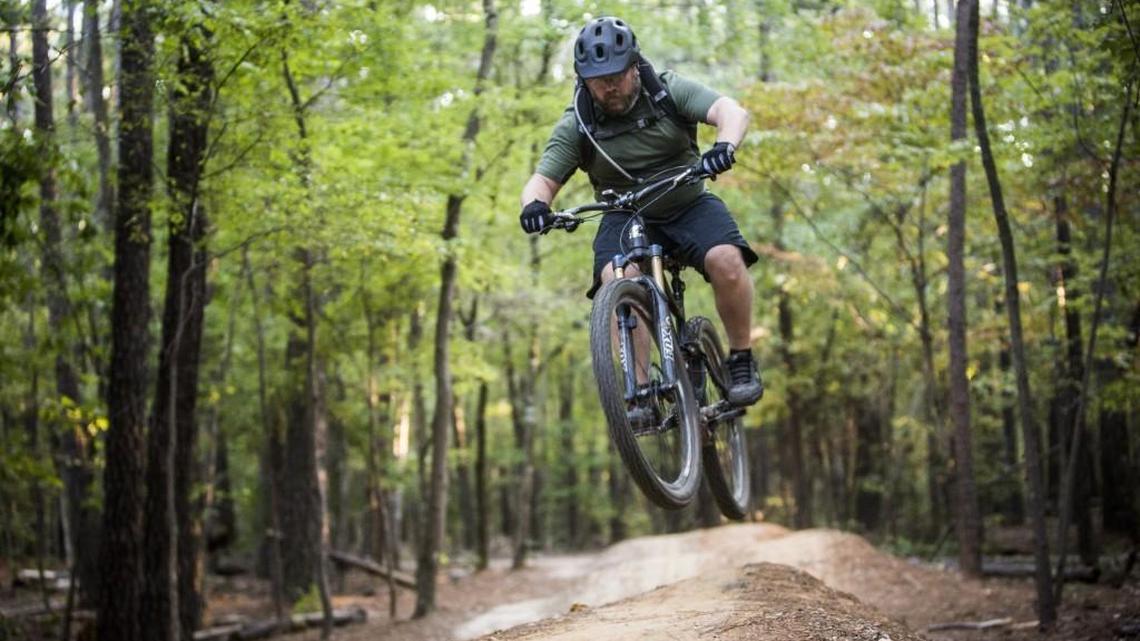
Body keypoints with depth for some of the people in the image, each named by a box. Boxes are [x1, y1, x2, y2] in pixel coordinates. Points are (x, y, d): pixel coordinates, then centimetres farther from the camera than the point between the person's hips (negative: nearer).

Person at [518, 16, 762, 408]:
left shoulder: (669, 91, -10)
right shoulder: (576, 126, -7)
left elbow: (731, 111, -22)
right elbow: (543, 179, -11)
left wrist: (725, 146, -46)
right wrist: (535, 203, -37)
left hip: (688, 205, 0)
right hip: (625, 217, 0)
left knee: (726, 262, -29)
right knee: (617, 281, -30)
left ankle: (741, 360, -7)